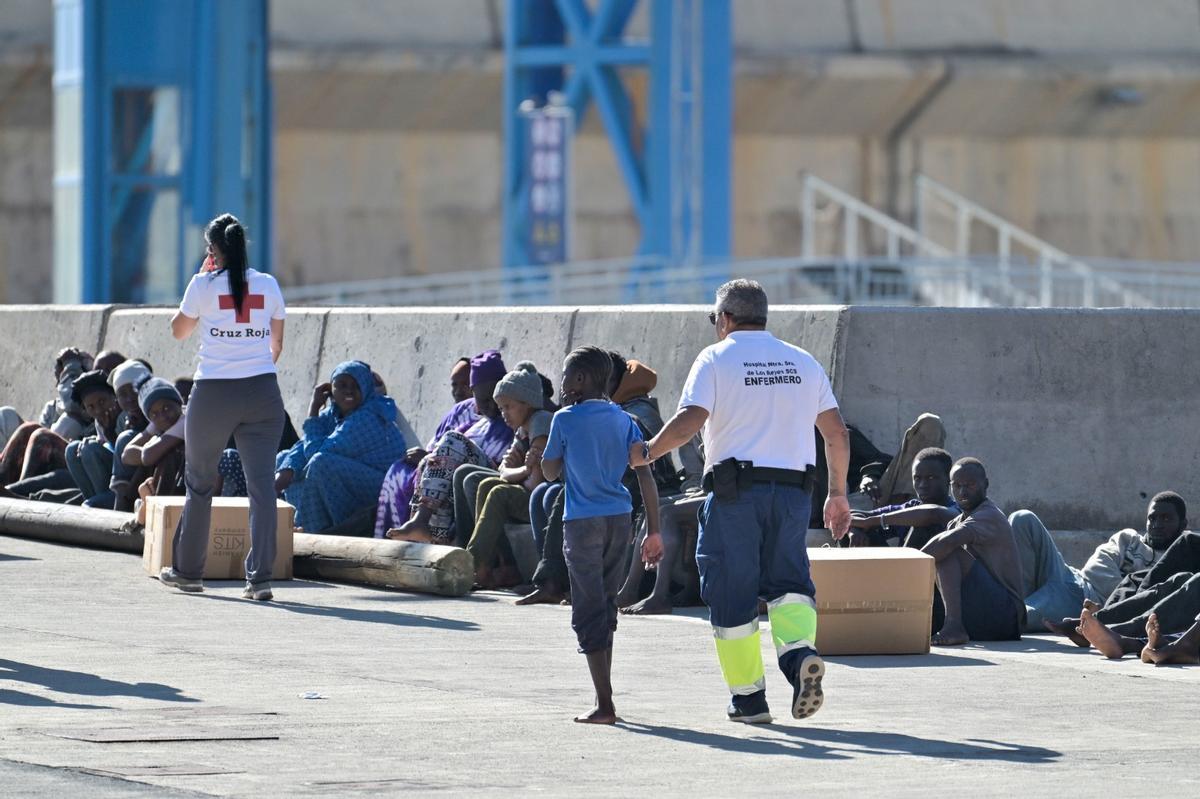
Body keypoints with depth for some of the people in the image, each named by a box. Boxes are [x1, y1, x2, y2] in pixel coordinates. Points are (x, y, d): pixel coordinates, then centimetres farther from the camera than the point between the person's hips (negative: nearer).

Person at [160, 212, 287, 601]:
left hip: (214, 393, -2)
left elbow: (178, 330, 11)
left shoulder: (204, 285, -4)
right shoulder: (268, 286, 5)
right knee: (262, 484, -3)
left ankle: (187, 570, 24)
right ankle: (259, 577, -10)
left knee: (200, 482, 14)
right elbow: (276, 344, 13)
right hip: (262, 394, 2)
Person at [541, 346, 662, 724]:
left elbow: (551, 471, 6)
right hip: (620, 520, 5)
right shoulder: (623, 420, 7)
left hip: (583, 522, -5)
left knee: (588, 612, -3)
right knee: (606, 606, 17)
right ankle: (603, 700, 22)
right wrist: (654, 532, 4)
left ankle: (605, 704, -12)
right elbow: (645, 476, 1)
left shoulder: (566, 420, -6)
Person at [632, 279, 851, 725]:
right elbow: (837, 433, 12)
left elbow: (689, 421, -14)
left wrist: (646, 453, -1)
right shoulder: (803, 363, 14)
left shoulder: (716, 359, 0)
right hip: (793, 489, 4)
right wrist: (837, 494, 19)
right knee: (787, 580, 8)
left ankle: (748, 698, 6)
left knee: (731, 591, 4)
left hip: (735, 491, -4)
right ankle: (800, 651, -23)